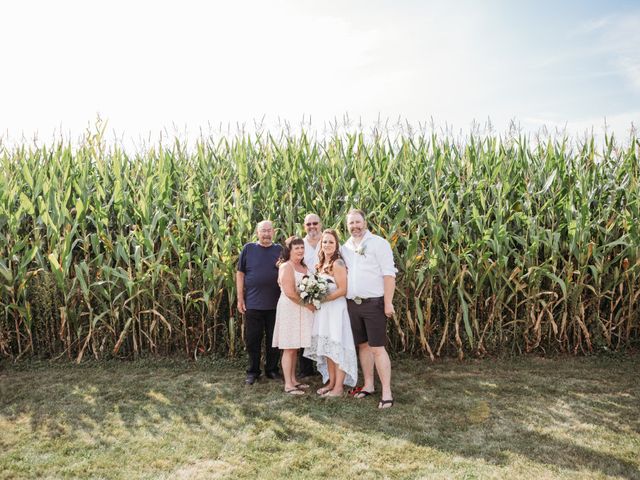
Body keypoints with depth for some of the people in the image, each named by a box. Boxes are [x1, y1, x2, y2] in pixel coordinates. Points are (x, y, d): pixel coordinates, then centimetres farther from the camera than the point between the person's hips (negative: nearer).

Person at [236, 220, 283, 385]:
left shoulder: (280, 250, 5)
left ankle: (272, 370, 26)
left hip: (275, 304, 1)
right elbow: (240, 273, 3)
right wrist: (240, 298, -1)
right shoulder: (248, 249, 2)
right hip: (252, 303, -1)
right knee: (252, 339, 7)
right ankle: (253, 371, 22)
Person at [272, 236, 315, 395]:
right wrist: (308, 304, -14)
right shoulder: (286, 267, -11)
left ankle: (293, 380, 21)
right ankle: (288, 385, 4)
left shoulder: (304, 267, 15)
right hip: (289, 309, -8)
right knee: (289, 348, -2)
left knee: (295, 348, 12)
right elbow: (290, 293, -18)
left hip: (302, 311, 8)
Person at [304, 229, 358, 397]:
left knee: (337, 347, -3)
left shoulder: (338, 263, -13)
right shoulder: (322, 264, 13)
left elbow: (342, 290, -17)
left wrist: (322, 300, -16)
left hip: (336, 308, -8)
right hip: (323, 310, 8)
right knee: (327, 347, 11)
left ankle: (339, 387, 4)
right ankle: (331, 382, 21)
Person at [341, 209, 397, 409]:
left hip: (374, 303, -6)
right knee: (363, 345, 13)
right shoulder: (345, 247, 11)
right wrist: (344, 301, 6)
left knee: (377, 348, -6)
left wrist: (388, 302, -16)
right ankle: (368, 385, 25)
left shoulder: (378, 243, -7)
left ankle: (386, 392, 1)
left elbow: (389, 274, -11)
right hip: (352, 303, 6)